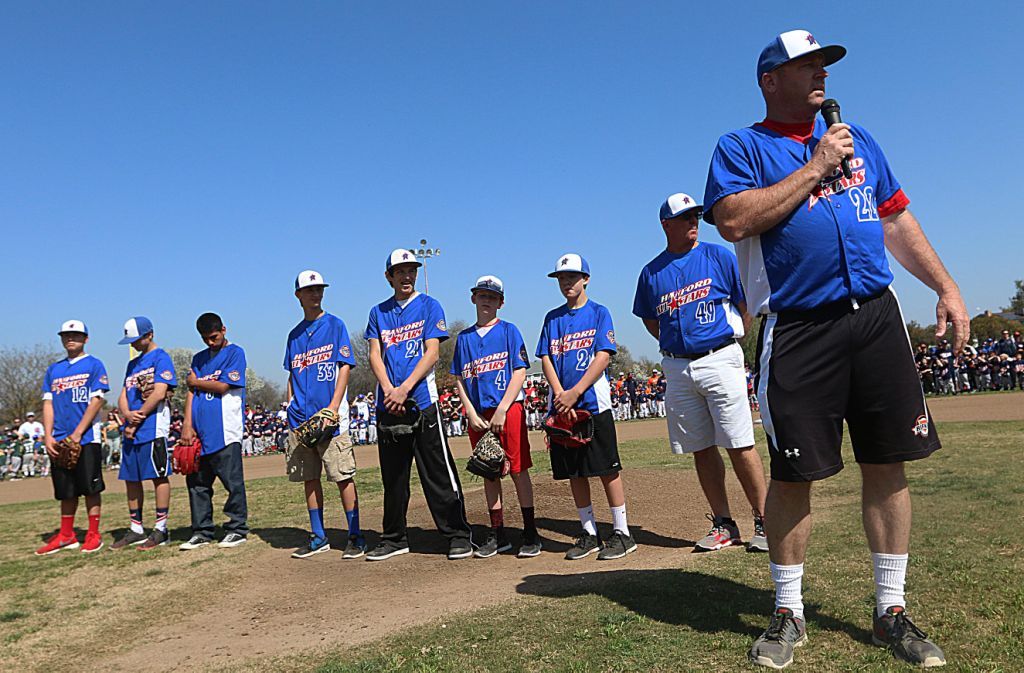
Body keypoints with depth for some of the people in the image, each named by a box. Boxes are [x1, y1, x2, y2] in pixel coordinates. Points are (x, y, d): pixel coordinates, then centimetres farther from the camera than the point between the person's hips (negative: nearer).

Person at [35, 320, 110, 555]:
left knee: (90, 487, -2)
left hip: (86, 438, -5)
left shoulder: (94, 365, 1)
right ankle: (66, 536, 19)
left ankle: (93, 535, 6)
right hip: (59, 440, 5)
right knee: (65, 490, 10)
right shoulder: (53, 370, 16)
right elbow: (48, 404, 12)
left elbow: (96, 401, -7)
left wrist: (77, 434, -13)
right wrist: (48, 437, -1)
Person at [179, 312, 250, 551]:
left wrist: (195, 382, 6)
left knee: (232, 482, -2)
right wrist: (187, 424, 2)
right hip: (200, 432, 6)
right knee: (197, 483, 9)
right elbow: (191, 393, 13)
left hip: (225, 432, -6)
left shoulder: (235, 353, 2)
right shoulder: (199, 358, 20)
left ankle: (237, 529, 8)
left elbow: (223, 386, -8)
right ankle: (202, 532, 18)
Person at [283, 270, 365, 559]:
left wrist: (334, 406, -14)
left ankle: (355, 536, 3)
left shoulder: (335, 325, 2)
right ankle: (318, 537, 20)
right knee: (309, 478, 9)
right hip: (300, 417, 5)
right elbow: (292, 375, 21)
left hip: (331, 416, -5)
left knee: (343, 476, -5)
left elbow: (345, 367, -4)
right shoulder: (295, 334, 17)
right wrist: (291, 408, 8)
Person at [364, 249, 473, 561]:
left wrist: (405, 388, -15)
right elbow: (375, 355, 7)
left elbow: (432, 353, -5)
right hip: (388, 405, 4)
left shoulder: (429, 306, 5)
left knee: (438, 474, -3)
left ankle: (459, 535, 7)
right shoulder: (378, 312, 16)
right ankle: (394, 539, 23)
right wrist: (388, 389, -10)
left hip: (422, 402, -4)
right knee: (393, 477, 11)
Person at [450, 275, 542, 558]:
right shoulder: (464, 338, 14)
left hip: (508, 408, -4)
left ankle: (530, 535, 5)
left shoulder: (508, 330, 3)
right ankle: (497, 535, 17)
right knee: (489, 473, 9)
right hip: (478, 414, 4)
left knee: (518, 470, -3)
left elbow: (520, 372, -4)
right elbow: (459, 379, 12)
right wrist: (471, 413, -2)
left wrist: (501, 411, -12)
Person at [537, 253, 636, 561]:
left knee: (607, 469, -2)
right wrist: (561, 395, -8)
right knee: (573, 472, 8)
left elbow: (603, 356, -7)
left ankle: (622, 533, 8)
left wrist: (575, 392, -16)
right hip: (561, 405, 5)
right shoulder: (552, 318, 15)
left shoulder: (599, 312, 3)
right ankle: (589, 534, 20)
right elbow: (546, 359, 7)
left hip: (593, 403, -4)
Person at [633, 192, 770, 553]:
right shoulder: (651, 272, 10)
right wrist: (675, 343, 12)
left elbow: (747, 304, 5)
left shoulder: (719, 256, 2)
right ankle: (723, 524, 17)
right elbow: (649, 319, 22)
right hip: (677, 370, 3)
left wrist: (730, 339, 5)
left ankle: (764, 522, 3)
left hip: (720, 360, -3)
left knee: (740, 445, -7)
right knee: (701, 449, 7)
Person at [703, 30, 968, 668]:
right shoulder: (741, 147, 5)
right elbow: (734, 220, -14)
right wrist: (816, 167, -9)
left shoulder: (857, 137, 21)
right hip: (798, 328, -4)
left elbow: (897, 220, 21)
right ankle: (789, 612, 17)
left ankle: (892, 610, 20)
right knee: (793, 473, 0)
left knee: (887, 463, 5)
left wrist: (947, 287, 12)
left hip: (876, 316, 5)